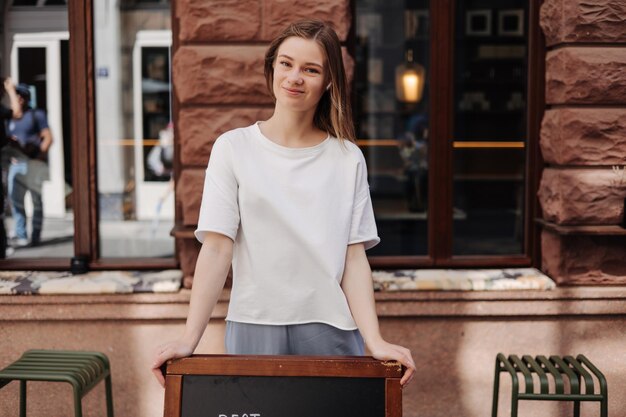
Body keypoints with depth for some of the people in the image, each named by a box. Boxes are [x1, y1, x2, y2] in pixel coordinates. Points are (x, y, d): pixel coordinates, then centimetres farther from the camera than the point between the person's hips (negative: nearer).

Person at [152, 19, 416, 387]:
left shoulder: (348, 159, 3)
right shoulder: (234, 148, 0)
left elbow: (355, 257, -2)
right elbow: (217, 249, -6)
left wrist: (375, 341, -15)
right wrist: (189, 339, -16)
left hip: (330, 330, 1)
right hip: (255, 328, -1)